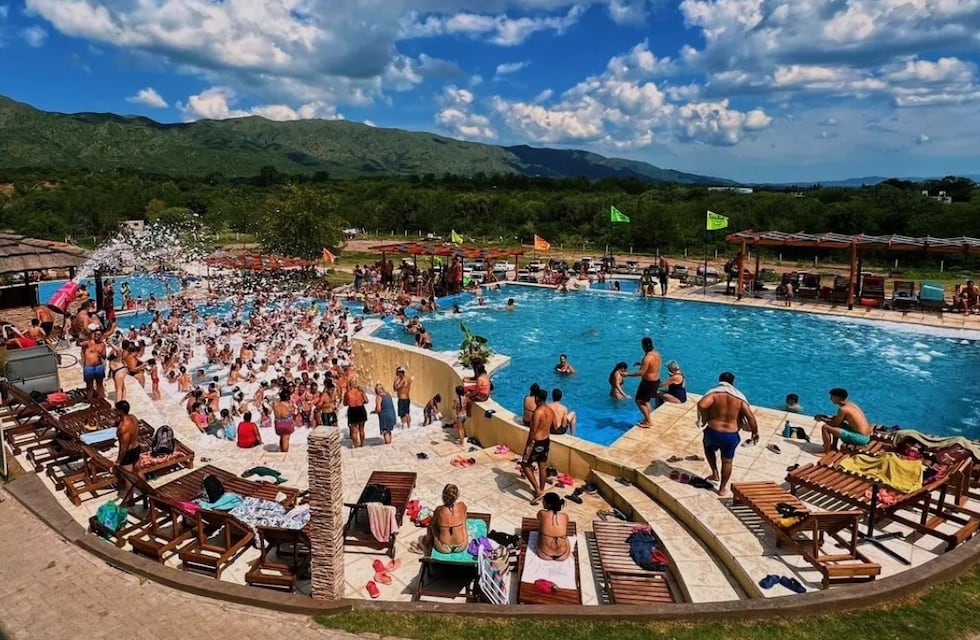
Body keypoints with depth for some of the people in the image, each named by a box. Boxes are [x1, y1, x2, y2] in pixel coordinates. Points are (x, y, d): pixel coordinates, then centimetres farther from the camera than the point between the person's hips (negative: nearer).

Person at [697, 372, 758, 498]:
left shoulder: (714, 393, -9)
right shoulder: (739, 396, -1)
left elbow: (701, 405, -27)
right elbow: (750, 416, -7)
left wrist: (704, 419, -10)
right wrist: (755, 432, 5)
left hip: (713, 432, -1)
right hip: (731, 435, 1)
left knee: (709, 448, 33)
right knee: (727, 461, 20)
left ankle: (714, 473, 24)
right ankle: (722, 489, 29)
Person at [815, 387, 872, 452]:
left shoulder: (843, 409, -17)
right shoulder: (850, 404, 10)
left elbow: (834, 424, -10)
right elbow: (838, 419, 22)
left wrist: (822, 419, 4)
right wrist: (826, 417, 13)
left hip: (860, 438, -10)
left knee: (825, 427, -12)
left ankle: (826, 452, -1)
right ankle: (833, 447, 34)